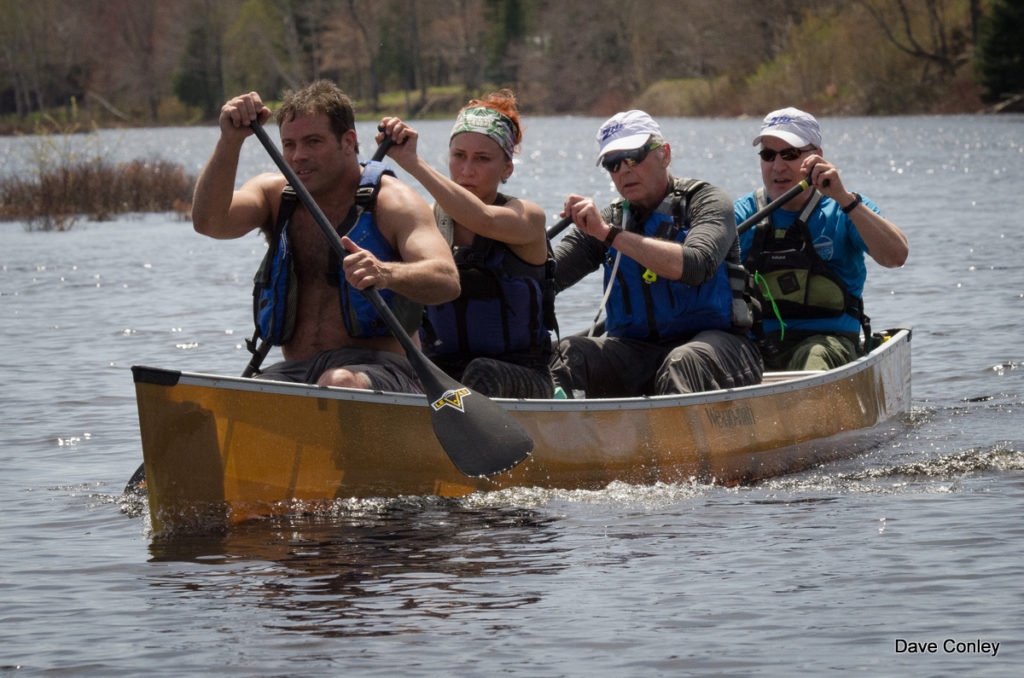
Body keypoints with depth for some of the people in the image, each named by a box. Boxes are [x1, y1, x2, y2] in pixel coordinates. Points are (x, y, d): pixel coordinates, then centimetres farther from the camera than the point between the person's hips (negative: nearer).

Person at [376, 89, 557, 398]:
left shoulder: (527, 217, -2)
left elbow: (483, 220, -25)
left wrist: (413, 163, -32)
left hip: (520, 380, -2)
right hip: (442, 371, 2)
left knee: (484, 372, -37)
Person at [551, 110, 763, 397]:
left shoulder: (706, 201, 1)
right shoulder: (607, 221, 15)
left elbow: (695, 266, -20)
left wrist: (608, 233, -20)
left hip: (713, 344, -4)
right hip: (637, 350, 4)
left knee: (681, 363, -38)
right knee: (569, 353, -25)